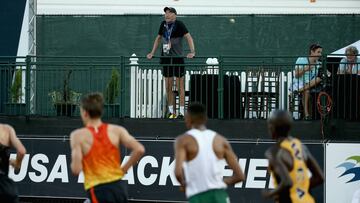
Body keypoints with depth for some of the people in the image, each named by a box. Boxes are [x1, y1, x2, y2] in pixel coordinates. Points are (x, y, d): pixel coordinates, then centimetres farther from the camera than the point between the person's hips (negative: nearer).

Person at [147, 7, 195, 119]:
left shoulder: (179, 24, -8)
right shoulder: (163, 24, 10)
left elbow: (188, 37, -14)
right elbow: (158, 38, 23)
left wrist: (192, 52, -26)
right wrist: (152, 53, 20)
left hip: (177, 59, -6)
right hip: (166, 59, 6)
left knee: (180, 87, -3)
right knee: (168, 87, 9)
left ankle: (181, 112, -1)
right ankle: (171, 112, 17)